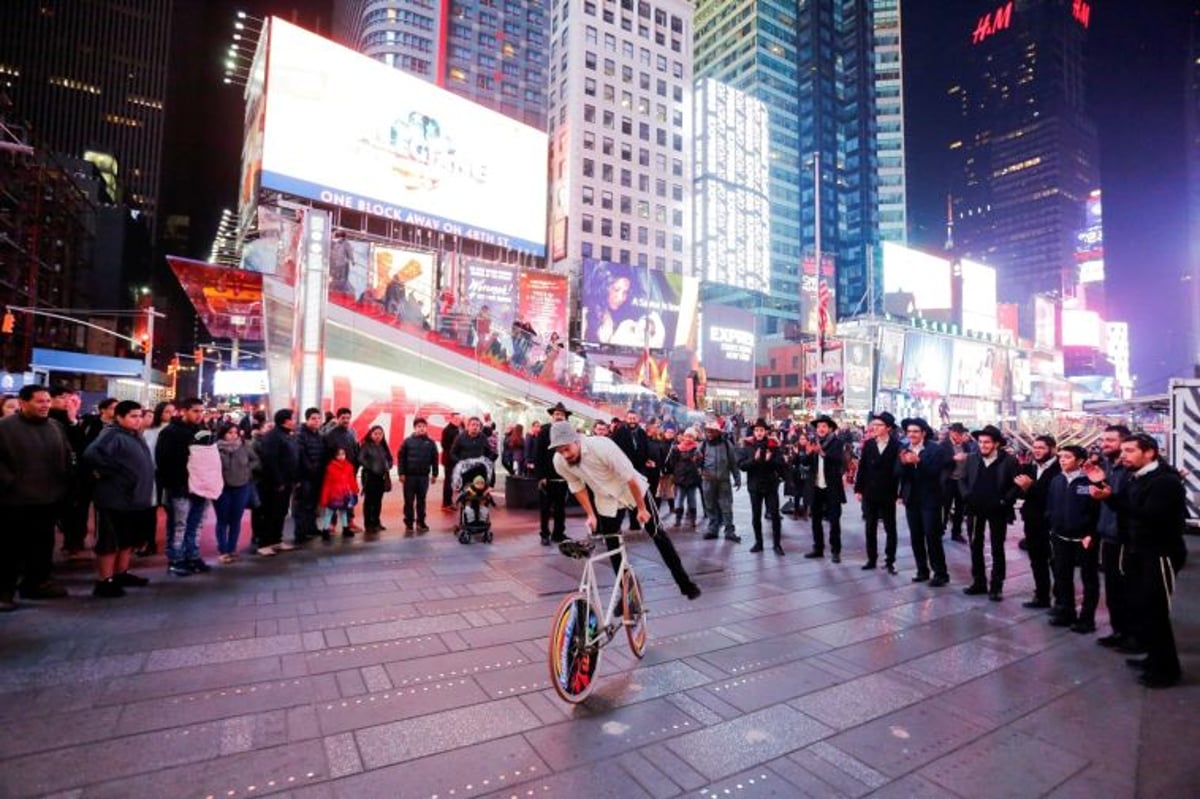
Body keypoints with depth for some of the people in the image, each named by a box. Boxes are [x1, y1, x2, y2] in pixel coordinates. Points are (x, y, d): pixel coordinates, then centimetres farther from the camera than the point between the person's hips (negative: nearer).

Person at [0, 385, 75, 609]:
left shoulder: (56, 427, 8)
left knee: (43, 543, 15)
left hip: (49, 498, 5)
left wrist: (65, 483, 7)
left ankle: (37, 582, 28)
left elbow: (68, 456, 14)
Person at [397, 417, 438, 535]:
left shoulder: (430, 442, 2)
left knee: (421, 501, 11)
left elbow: (434, 459, 6)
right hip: (409, 475, -1)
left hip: (424, 476, 1)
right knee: (409, 501, 4)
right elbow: (401, 457, -2)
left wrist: (434, 474, 5)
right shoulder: (408, 441, -2)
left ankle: (420, 523, 21)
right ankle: (408, 524, 12)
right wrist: (401, 473, -6)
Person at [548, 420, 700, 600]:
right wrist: (590, 514, -4)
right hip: (606, 501, 4)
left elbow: (630, 478, -27)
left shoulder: (601, 446, -36)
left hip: (633, 491, -4)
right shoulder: (560, 462, -21)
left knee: (658, 535, 5)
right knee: (613, 548, 4)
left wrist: (641, 508, -19)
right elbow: (577, 488, -2)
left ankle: (684, 582, 19)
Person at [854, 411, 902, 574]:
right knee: (870, 528, 10)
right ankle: (871, 559, 20)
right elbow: (862, 467, 3)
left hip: (888, 494, -3)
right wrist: (858, 489, 0)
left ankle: (890, 561, 18)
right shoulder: (868, 444, 3)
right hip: (869, 493, 3)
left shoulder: (897, 446, -8)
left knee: (890, 528, 9)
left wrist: (900, 493, -11)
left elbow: (899, 470, -9)